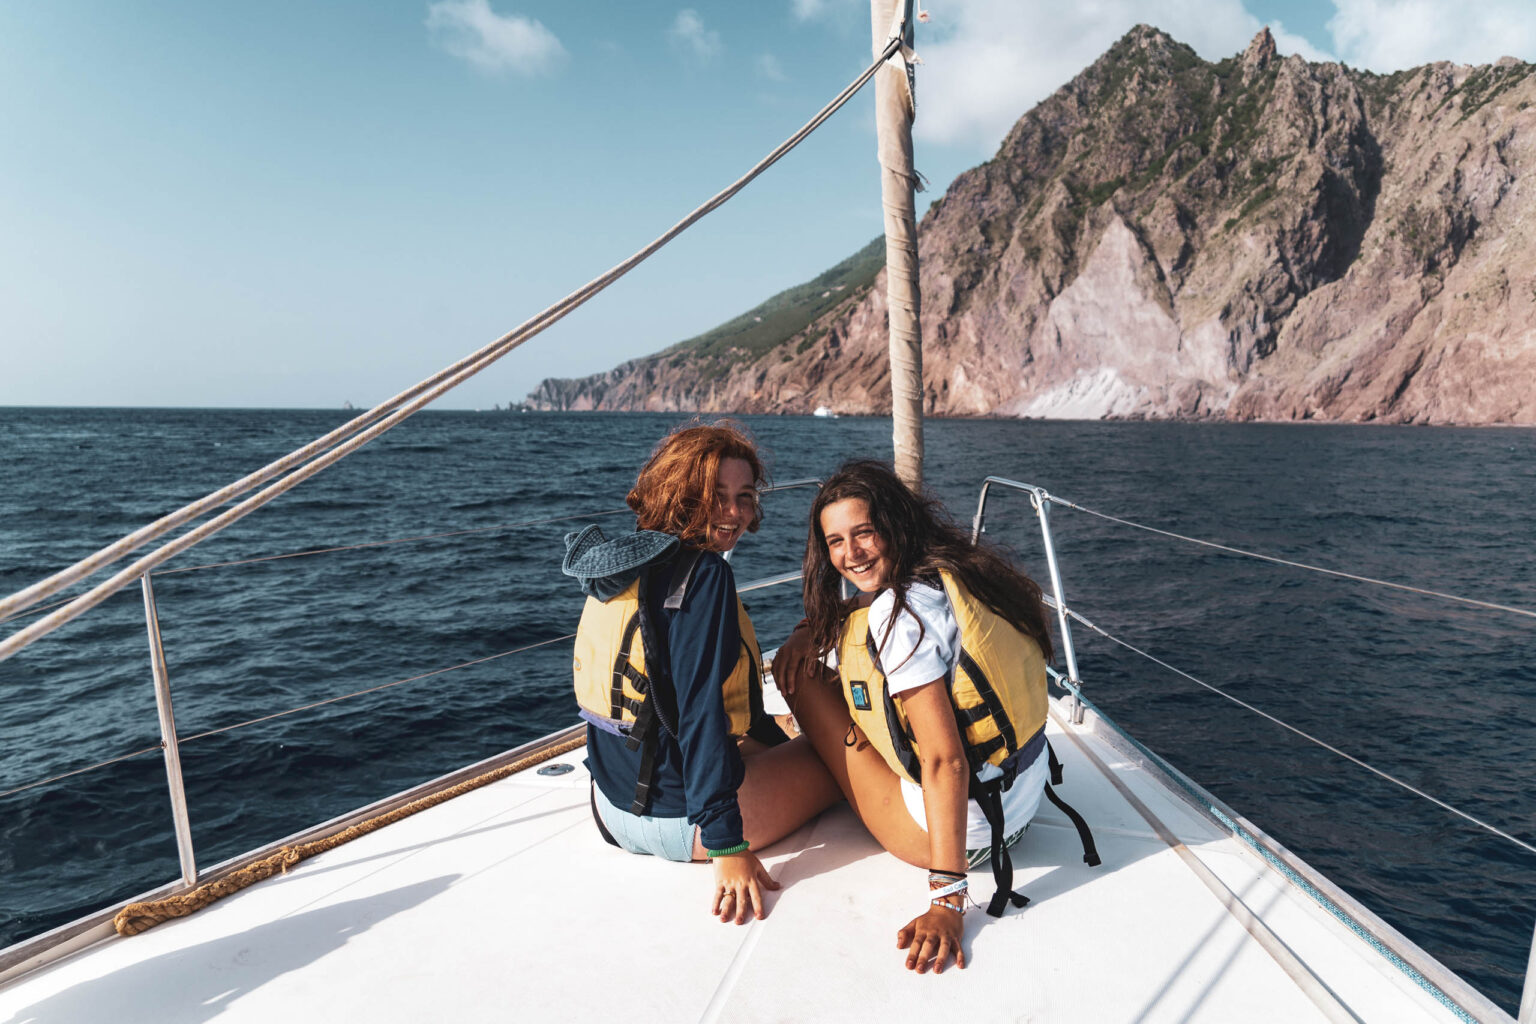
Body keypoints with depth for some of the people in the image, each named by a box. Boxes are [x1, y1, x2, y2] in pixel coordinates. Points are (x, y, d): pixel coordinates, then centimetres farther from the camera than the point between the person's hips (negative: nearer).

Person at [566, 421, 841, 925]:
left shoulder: (629, 564, 7)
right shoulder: (702, 573, -22)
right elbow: (702, 710, -26)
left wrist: (779, 740, 24)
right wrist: (728, 847, -23)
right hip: (678, 818, -9)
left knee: (768, 740, 34)